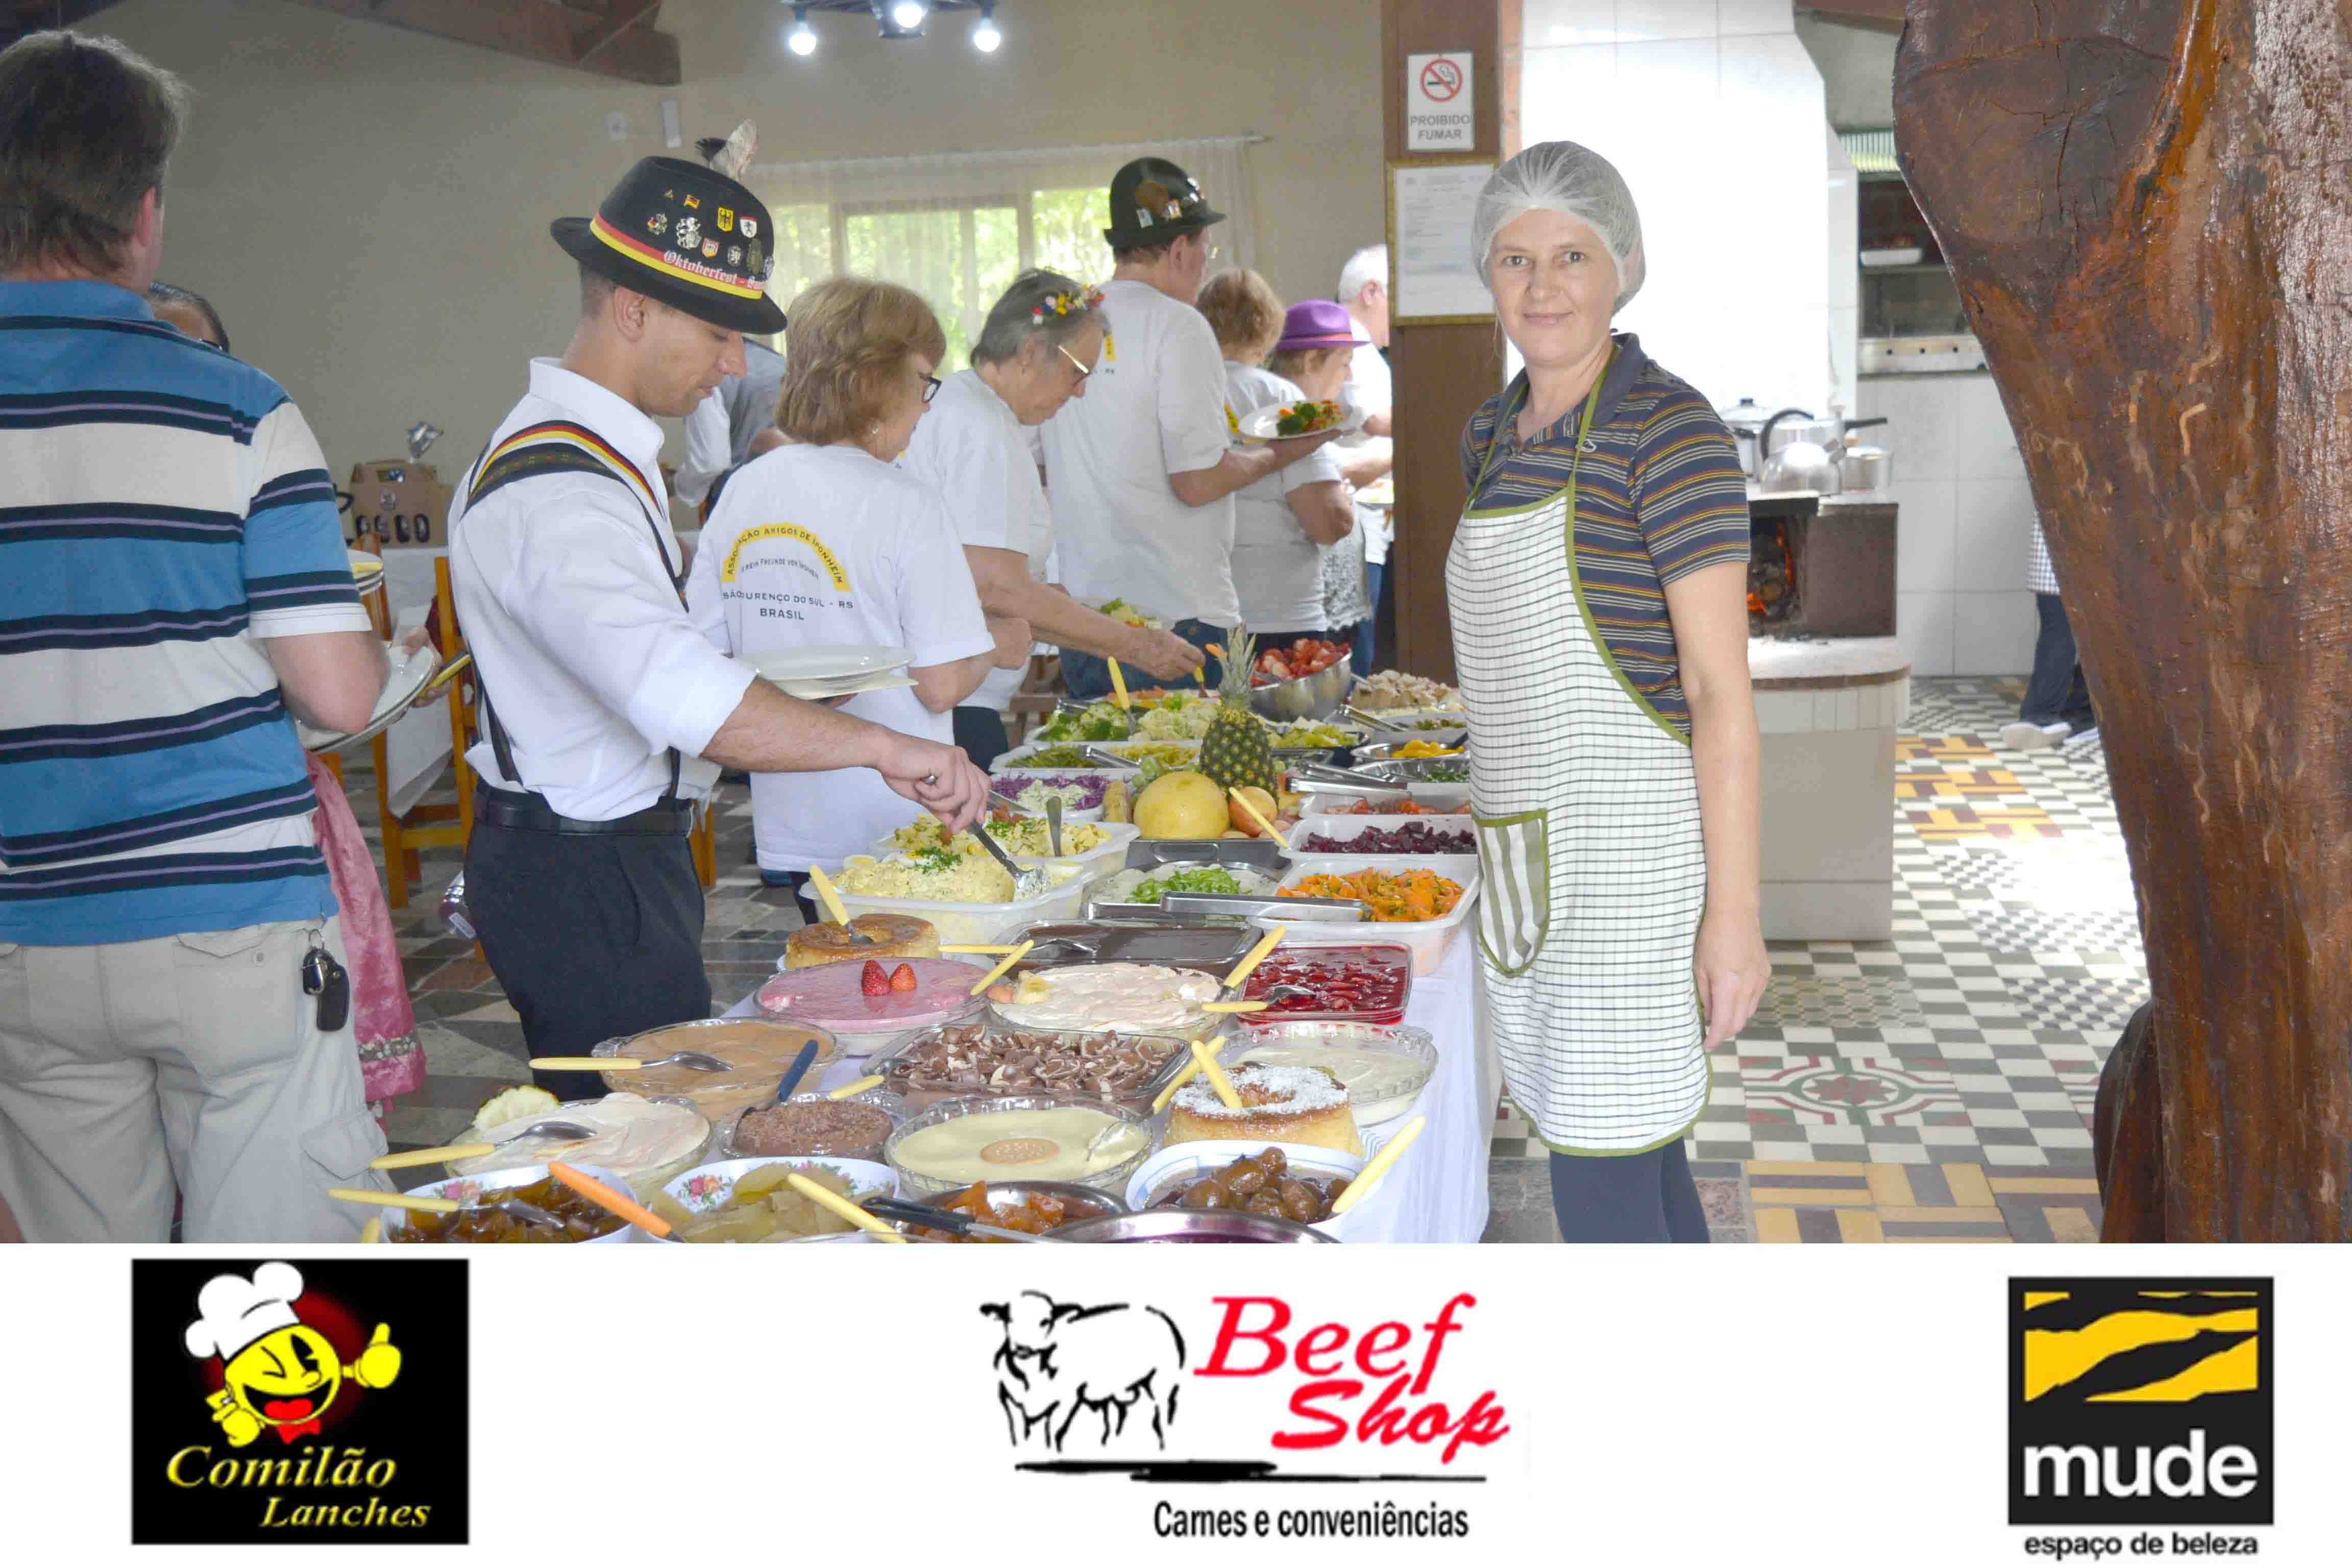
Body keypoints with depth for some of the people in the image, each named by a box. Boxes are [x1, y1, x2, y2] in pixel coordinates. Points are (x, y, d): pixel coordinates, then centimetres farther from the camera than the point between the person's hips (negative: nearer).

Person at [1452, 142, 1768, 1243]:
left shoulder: (1668, 431, -13)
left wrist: (1733, 912, -17)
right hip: (1537, 858, 8)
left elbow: (1720, 685, -16)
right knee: (1633, 1158, 16)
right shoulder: (1494, 434, 11)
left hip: (1632, 856, -8)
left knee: (1602, 1192, -4)